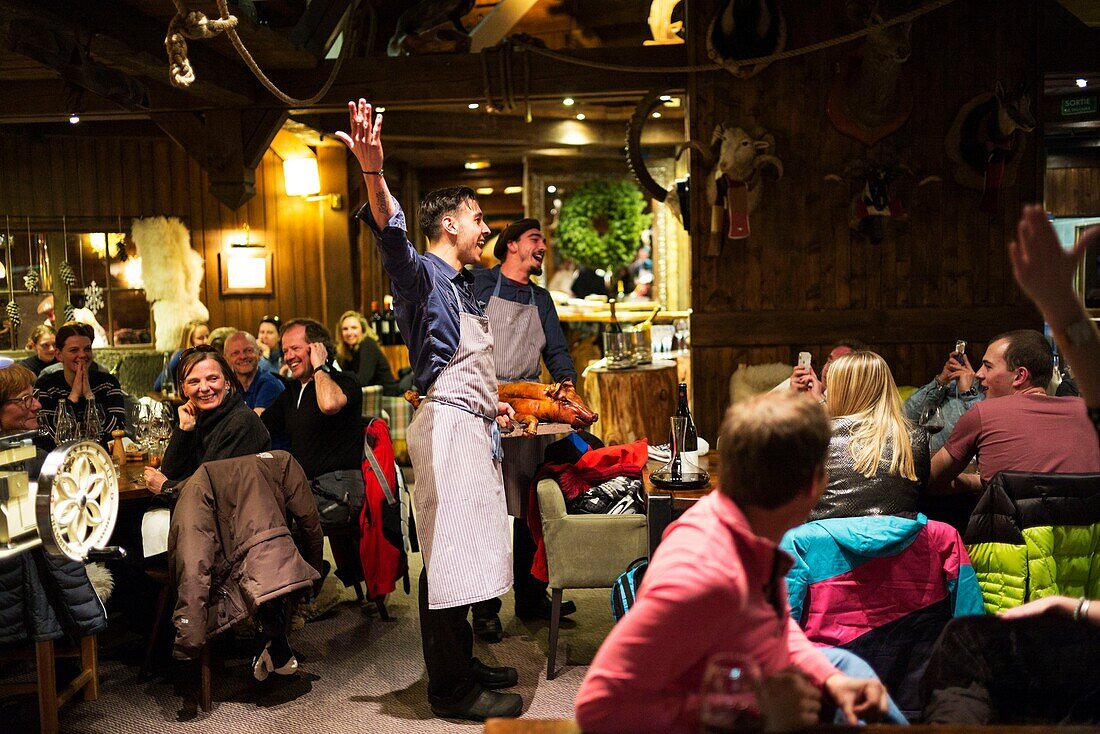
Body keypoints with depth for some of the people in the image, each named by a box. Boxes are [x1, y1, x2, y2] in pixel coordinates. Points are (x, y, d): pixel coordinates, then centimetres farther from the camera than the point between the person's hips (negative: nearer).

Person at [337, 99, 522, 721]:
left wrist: (492, 401, 21)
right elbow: (391, 232, -31)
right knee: (449, 548, -6)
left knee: (466, 548, 15)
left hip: (475, 426, 10)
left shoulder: (466, 285, 20)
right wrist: (373, 171, -47)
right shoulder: (423, 273, -9)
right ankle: (451, 688, 2)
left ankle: (462, 662, 27)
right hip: (447, 424, -10)